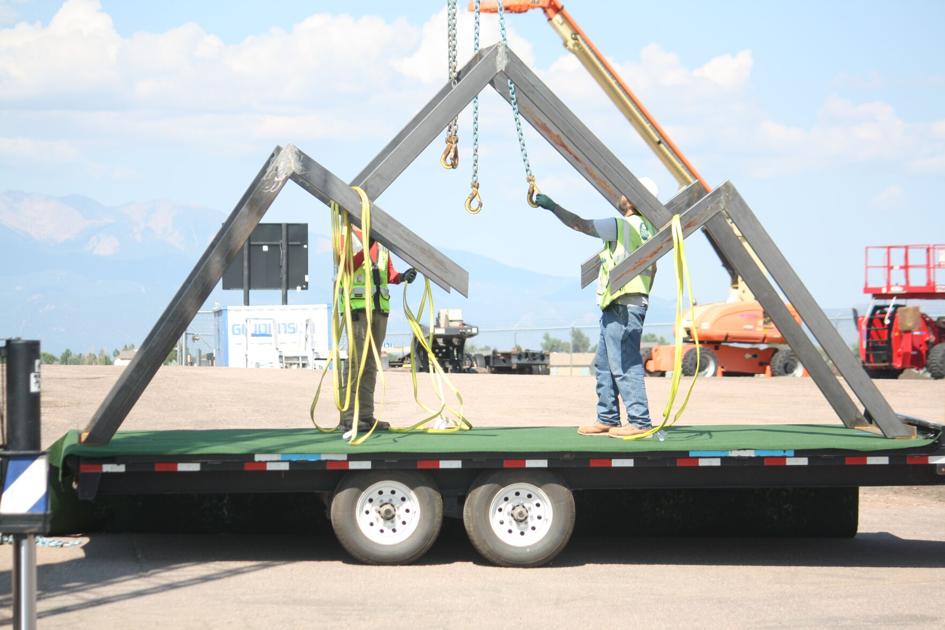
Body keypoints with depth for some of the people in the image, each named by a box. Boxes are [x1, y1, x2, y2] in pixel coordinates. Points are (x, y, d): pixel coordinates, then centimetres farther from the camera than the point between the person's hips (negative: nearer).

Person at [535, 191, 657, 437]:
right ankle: (607, 419, 18)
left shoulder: (622, 226, -12)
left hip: (622, 307, -10)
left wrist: (552, 206, 3)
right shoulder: (646, 228, 15)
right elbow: (652, 267, 21)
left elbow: (579, 224, -8)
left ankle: (640, 422, -10)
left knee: (624, 366, -10)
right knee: (604, 364, 14)